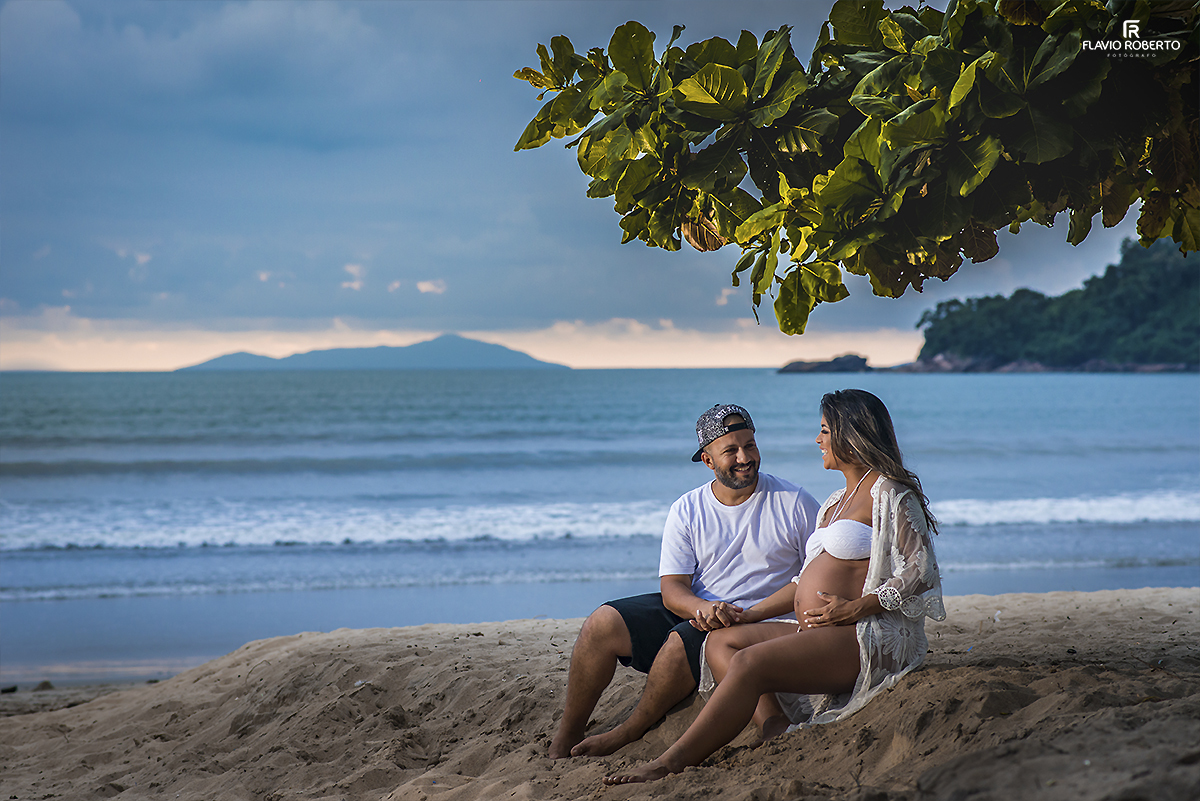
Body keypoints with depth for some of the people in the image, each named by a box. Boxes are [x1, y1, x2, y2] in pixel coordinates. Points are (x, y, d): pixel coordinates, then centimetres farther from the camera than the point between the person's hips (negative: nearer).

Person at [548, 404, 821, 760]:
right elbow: (672, 589, -4)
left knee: (681, 643, -32)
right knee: (603, 624, -16)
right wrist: (703, 608, -29)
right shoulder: (687, 510, 3)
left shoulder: (796, 504, -3)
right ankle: (565, 739, -4)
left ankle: (625, 735, -10)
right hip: (690, 610, 4)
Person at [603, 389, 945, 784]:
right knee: (721, 640, -3)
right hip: (816, 633, 10)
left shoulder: (889, 493, -4)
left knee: (749, 663, -25)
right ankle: (778, 732, -24)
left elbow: (921, 570, -14)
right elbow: (807, 581, 25)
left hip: (866, 636, -10)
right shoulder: (836, 502, 24)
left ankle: (670, 764, -25)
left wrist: (855, 608, -20)